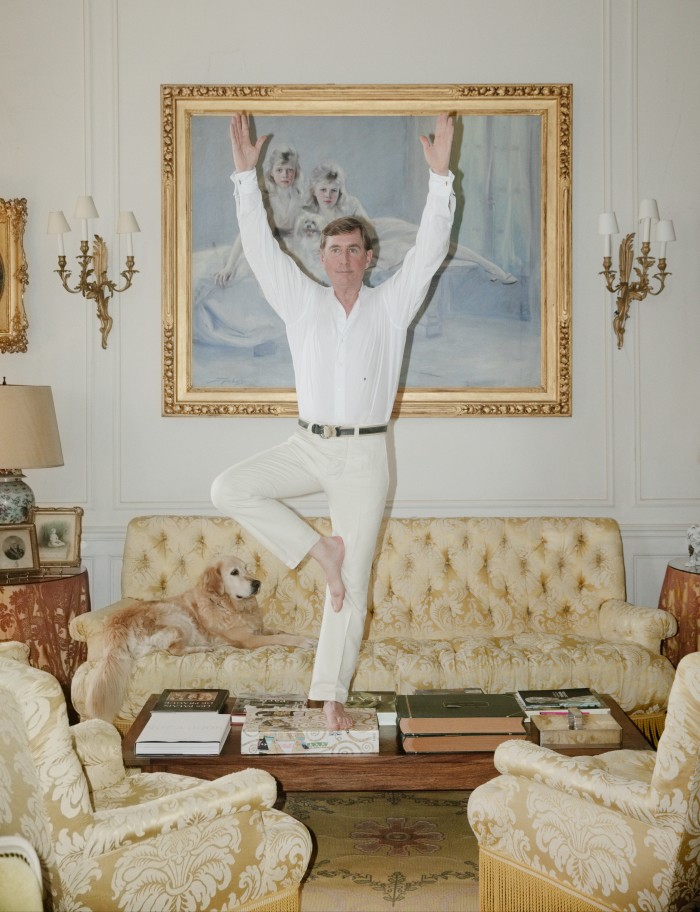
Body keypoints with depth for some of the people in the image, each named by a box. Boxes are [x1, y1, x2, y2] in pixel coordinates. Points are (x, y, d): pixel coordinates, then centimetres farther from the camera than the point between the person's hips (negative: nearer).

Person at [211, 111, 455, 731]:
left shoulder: (392, 305, 3)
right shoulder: (302, 303, 6)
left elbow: (430, 248, -5)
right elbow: (260, 246, 0)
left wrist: (440, 175, -15)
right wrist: (247, 174, -7)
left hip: (364, 454, -2)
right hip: (307, 446, 2)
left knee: (353, 584, -1)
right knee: (229, 489, -21)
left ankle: (331, 693, 11)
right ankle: (316, 548, -4)